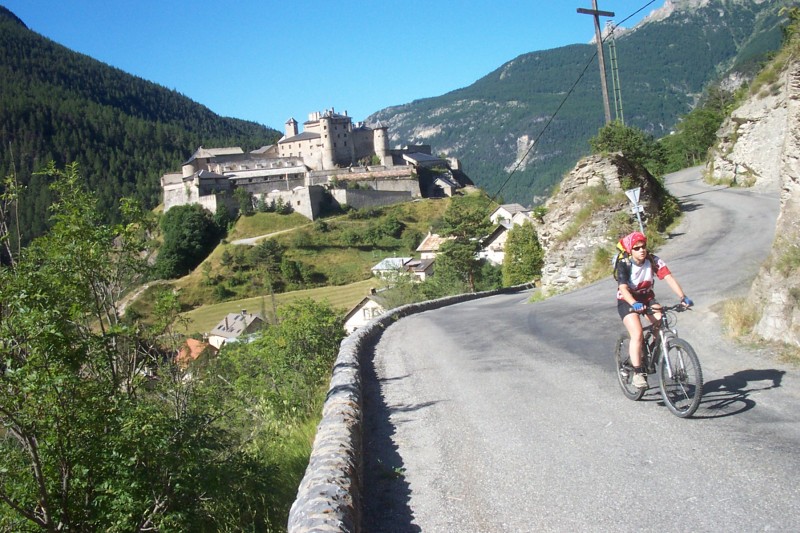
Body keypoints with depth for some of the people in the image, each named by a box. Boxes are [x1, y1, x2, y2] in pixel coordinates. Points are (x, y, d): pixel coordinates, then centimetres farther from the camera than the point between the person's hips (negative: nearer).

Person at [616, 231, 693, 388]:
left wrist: (683, 297, -40)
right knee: (637, 334, -24)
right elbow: (623, 288, -35)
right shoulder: (624, 264, -22)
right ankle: (638, 373, -17)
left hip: (647, 298, 3)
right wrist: (634, 304, -53)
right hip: (627, 301, -3)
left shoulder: (653, 261, -15)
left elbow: (669, 278, -25)